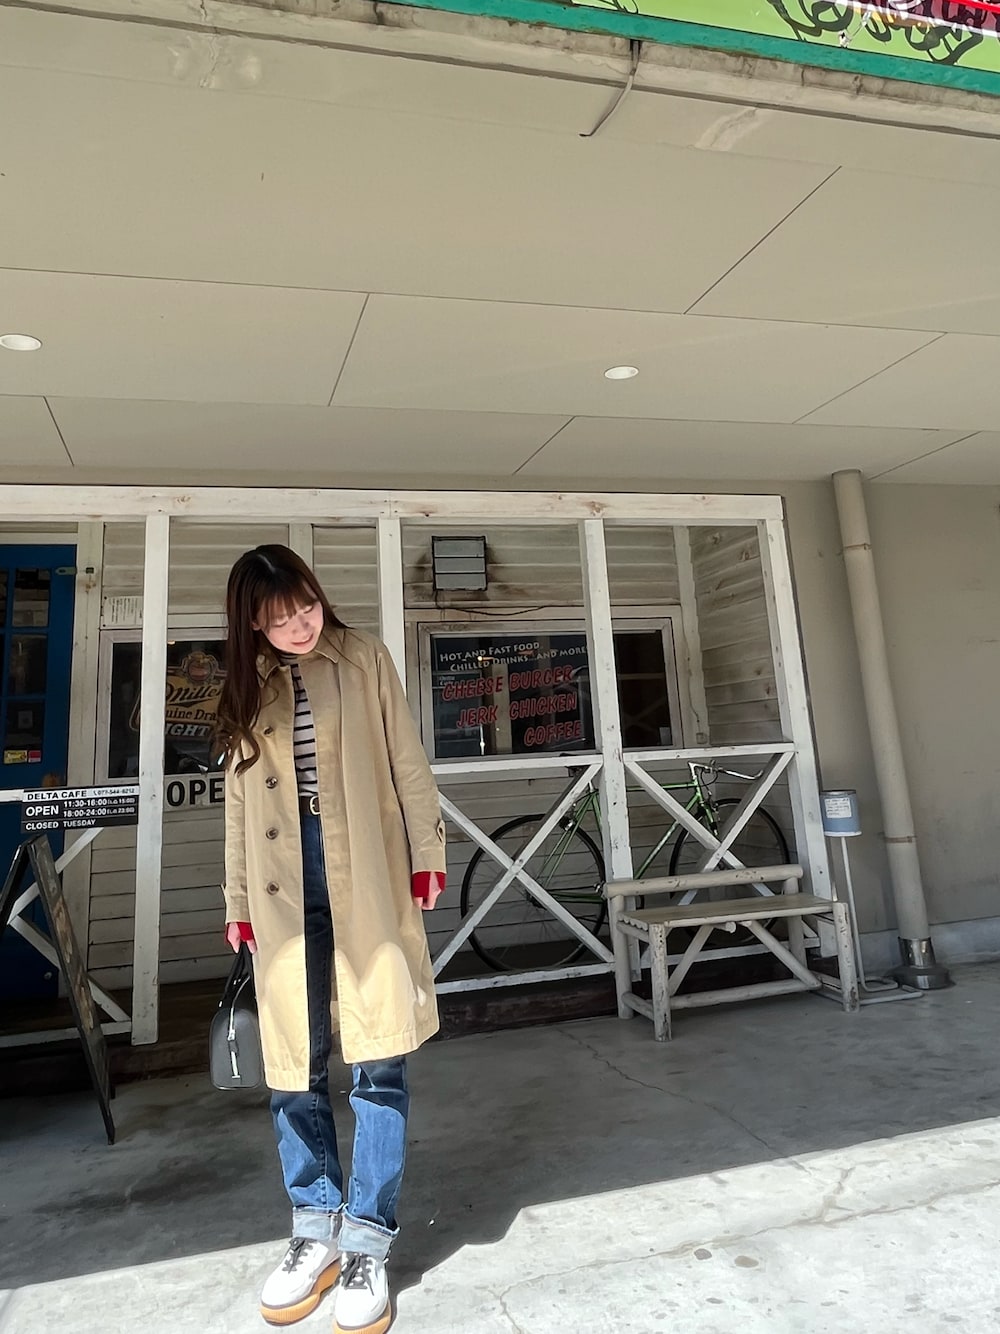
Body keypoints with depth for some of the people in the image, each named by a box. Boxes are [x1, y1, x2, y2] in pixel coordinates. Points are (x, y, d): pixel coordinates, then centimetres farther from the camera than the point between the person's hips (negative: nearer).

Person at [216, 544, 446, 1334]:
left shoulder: (364, 660, 4)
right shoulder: (248, 688, 12)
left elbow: (407, 761, 2)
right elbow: (241, 801, 14)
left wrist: (428, 852, -3)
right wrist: (239, 903, 13)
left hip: (365, 881, -2)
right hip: (284, 890, 3)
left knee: (378, 1061, 0)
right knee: (294, 1065, 7)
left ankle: (367, 1244, 15)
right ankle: (318, 1235, 26)